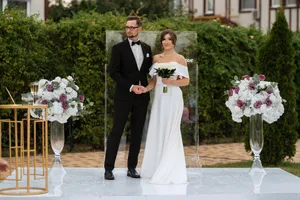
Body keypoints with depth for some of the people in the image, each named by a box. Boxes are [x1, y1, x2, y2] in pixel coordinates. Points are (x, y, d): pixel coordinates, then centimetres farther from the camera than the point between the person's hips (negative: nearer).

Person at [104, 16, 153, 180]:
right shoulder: (118, 48, -2)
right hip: (123, 97, -4)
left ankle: (132, 167, 13)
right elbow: (113, 72, -8)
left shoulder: (147, 48, 11)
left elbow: (150, 69, 14)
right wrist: (130, 87, -15)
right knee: (116, 132, -4)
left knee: (137, 133, 6)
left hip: (142, 97, 4)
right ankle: (109, 168, -1)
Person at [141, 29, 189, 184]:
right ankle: (156, 168, 13)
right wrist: (146, 89, -7)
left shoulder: (180, 59, 0)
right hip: (159, 98, 4)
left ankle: (169, 172, 0)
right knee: (156, 131, 4)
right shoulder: (156, 58, 11)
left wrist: (172, 82, -16)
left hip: (173, 98, -4)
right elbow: (154, 80, 11)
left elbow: (186, 81, -1)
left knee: (170, 132, -5)